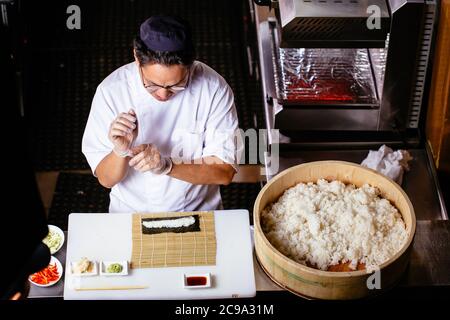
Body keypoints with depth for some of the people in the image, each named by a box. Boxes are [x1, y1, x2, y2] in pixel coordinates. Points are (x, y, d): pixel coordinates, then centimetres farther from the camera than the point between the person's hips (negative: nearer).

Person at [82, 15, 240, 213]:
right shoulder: (110, 91, -12)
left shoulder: (213, 88, -13)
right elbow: (106, 180, -7)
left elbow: (225, 171, -11)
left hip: (197, 213, 0)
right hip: (130, 216, 1)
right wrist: (120, 152, -27)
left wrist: (167, 165, -24)